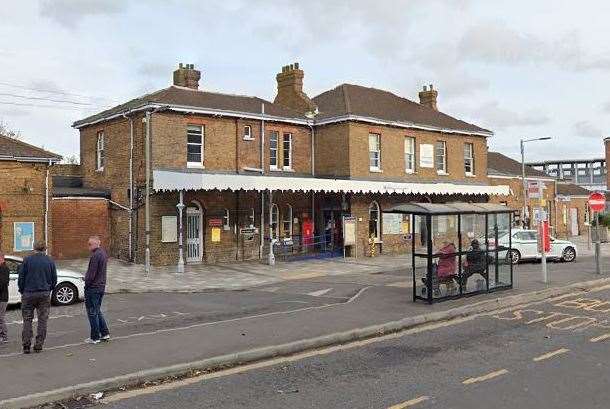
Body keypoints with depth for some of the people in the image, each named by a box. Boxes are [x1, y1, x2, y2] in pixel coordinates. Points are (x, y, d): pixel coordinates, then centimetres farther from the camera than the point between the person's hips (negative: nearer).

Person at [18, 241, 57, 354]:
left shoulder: (27, 260, -2)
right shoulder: (50, 261, 3)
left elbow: (21, 278, -1)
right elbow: (54, 280, 7)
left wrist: (22, 291, 12)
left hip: (28, 294, -1)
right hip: (44, 295, 1)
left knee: (27, 320, 8)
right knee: (42, 320, 6)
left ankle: (26, 345, 5)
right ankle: (39, 346, 6)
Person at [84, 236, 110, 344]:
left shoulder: (95, 255, -20)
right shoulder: (103, 253, 11)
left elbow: (91, 273, -21)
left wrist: (86, 284, -9)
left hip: (93, 288, -10)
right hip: (101, 287, 10)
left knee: (92, 312, 1)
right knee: (97, 311, 19)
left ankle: (95, 337, 8)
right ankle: (105, 333, 21)